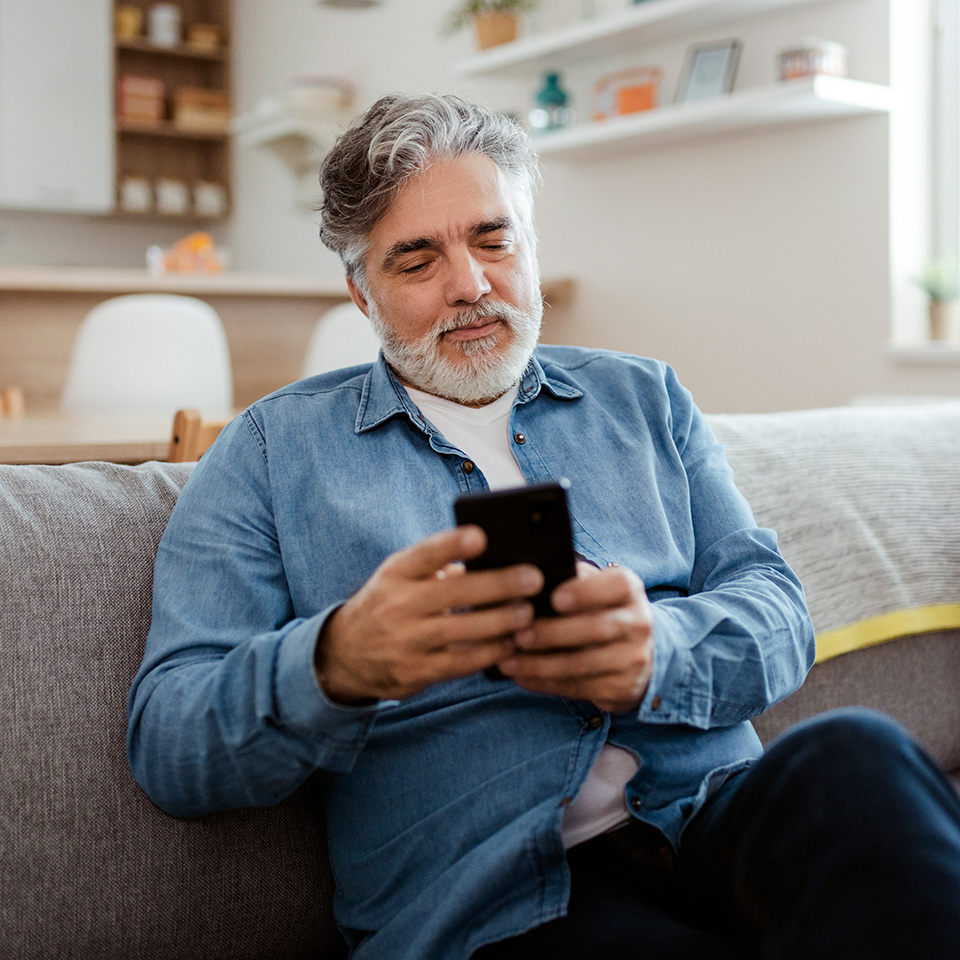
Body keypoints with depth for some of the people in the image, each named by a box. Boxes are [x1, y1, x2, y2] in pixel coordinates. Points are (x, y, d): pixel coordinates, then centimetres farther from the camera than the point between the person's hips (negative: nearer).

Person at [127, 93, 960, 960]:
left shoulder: (644, 399, 19)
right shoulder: (273, 450, 9)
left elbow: (776, 611, 8)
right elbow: (166, 747, 1)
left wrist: (657, 650, -17)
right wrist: (336, 662, -22)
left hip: (710, 816, 5)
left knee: (856, 757, -30)